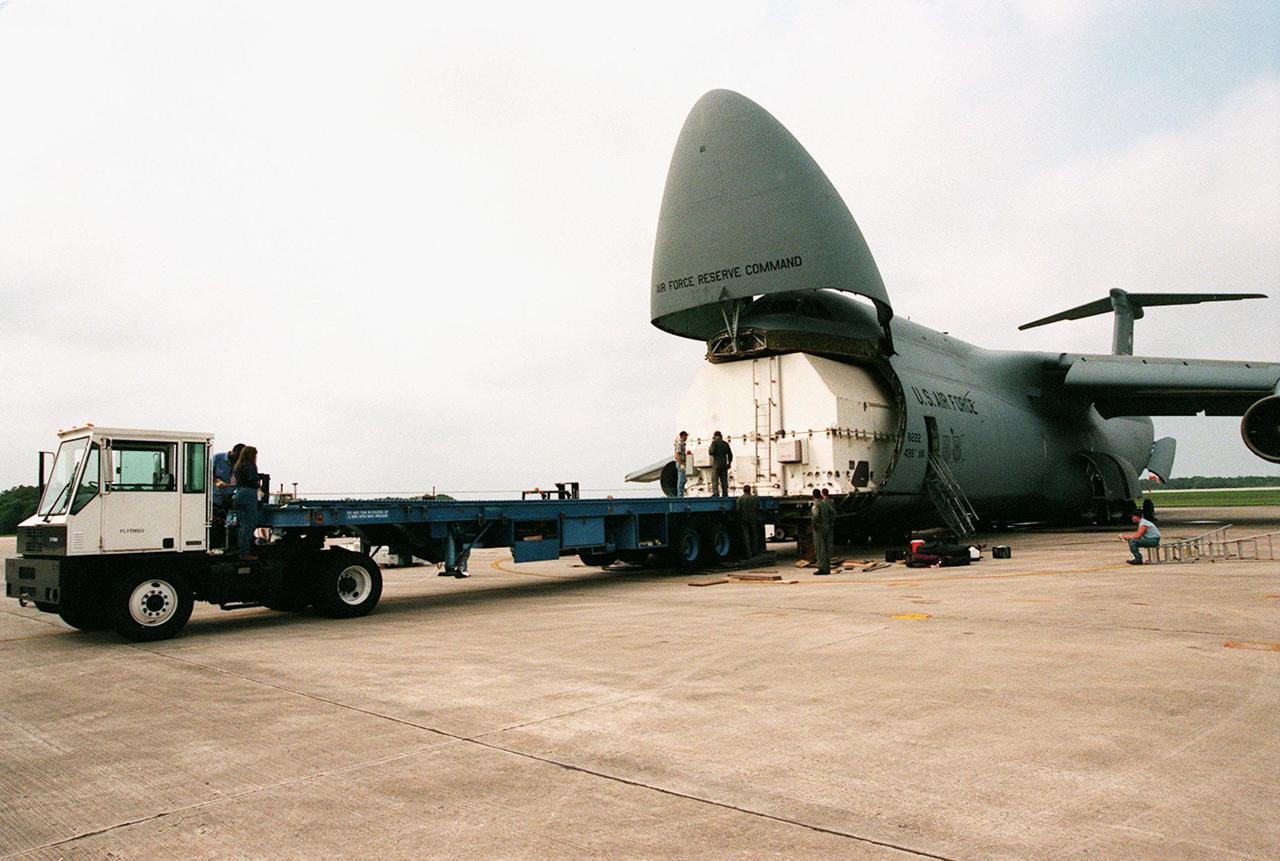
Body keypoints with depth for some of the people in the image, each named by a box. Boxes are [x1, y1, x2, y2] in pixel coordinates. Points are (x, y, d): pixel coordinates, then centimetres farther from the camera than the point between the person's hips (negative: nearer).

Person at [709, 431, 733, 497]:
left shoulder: (714, 442, -4)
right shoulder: (725, 443, 12)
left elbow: (711, 452, -13)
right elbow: (730, 454, 13)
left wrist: (709, 448, 8)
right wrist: (729, 463, 20)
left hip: (716, 463, -5)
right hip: (724, 463, 5)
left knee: (715, 479, -5)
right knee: (724, 480, 9)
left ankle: (715, 493, -16)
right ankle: (725, 493, 7)